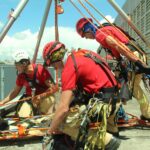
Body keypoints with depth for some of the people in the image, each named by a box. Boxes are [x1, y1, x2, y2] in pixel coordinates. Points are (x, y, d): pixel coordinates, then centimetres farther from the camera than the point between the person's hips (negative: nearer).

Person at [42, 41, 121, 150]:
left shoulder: (69, 67, -15)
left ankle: (106, 140, -5)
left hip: (101, 101, -10)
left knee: (63, 122, -10)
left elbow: (63, 108, -18)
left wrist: (50, 132, -6)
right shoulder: (80, 54, 10)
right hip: (110, 96, 10)